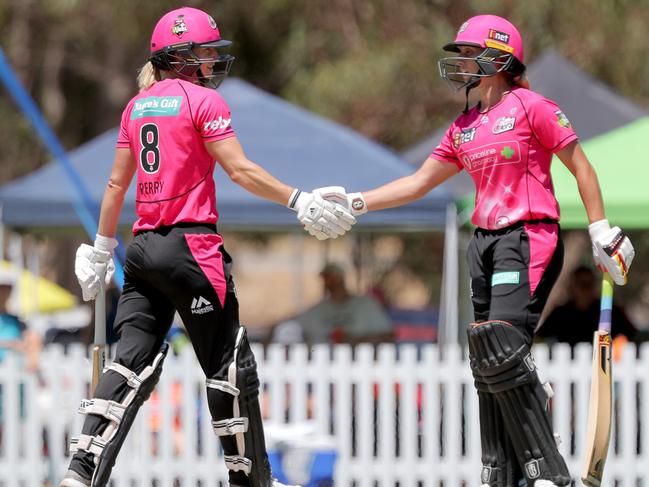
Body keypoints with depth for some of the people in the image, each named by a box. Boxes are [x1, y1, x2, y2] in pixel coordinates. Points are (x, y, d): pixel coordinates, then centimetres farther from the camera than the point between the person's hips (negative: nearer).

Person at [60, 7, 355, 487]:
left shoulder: (137, 106, 14)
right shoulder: (204, 100, -5)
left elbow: (117, 183, 17)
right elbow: (240, 171, -11)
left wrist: (102, 249, 24)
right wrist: (300, 202, -8)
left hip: (144, 247, 6)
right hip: (191, 246, -6)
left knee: (133, 362, 2)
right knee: (229, 363, 5)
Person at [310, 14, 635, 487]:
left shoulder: (529, 107, -6)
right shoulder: (465, 126, 16)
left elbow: (579, 166, -3)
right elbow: (419, 183, 20)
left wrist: (600, 231, -7)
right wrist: (355, 202, 13)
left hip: (528, 237, -8)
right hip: (485, 241, 8)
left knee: (504, 354, -19)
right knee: (489, 364, 6)